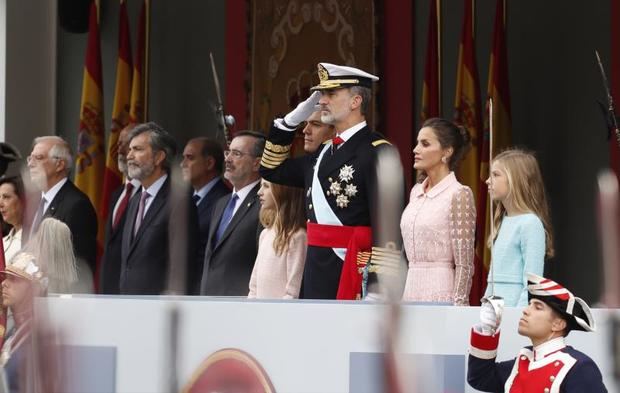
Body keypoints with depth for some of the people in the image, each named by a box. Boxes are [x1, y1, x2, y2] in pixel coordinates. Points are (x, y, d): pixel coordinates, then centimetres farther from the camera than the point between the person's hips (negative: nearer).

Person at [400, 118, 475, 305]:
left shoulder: (459, 195, -8)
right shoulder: (416, 192, 14)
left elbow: (464, 265, -10)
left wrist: (457, 309, -15)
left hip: (440, 295, -7)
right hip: (412, 293, 7)